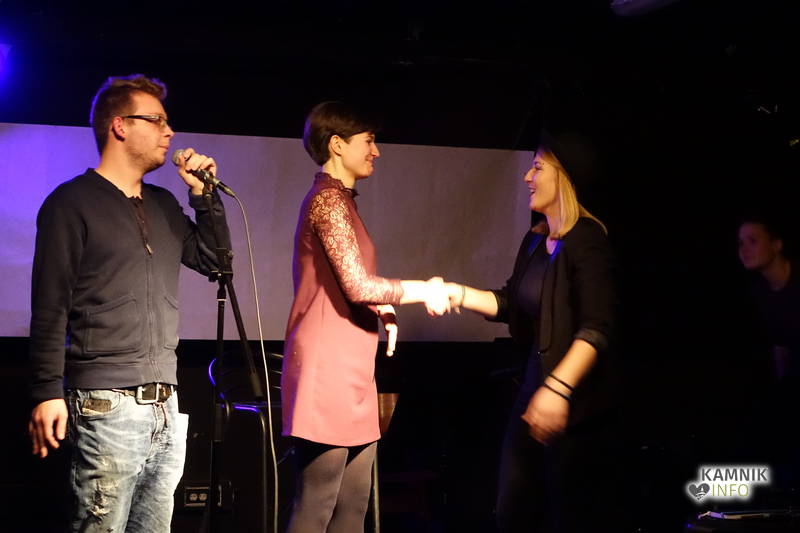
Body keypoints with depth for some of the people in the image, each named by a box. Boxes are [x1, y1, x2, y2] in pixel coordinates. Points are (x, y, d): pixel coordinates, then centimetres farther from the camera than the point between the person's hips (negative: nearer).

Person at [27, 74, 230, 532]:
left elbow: (215, 261, 23)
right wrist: (48, 392, -13)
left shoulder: (164, 205, 19)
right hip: (108, 405, -7)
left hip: (166, 404, 7)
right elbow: (50, 307, -6)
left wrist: (204, 195, 12)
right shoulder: (72, 203, -2)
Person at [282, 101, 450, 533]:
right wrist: (424, 290, -6)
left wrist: (384, 311, 8)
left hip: (348, 367, 10)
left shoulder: (339, 200, 20)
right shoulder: (329, 199, -11)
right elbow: (359, 286, -19)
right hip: (327, 366, -10)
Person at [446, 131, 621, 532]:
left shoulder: (586, 240, -16)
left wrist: (559, 388, -33)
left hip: (577, 401, -9)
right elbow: (511, 304, 19)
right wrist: (457, 294, 5)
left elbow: (597, 327, -24)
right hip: (535, 384, 9)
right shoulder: (535, 240, 11)